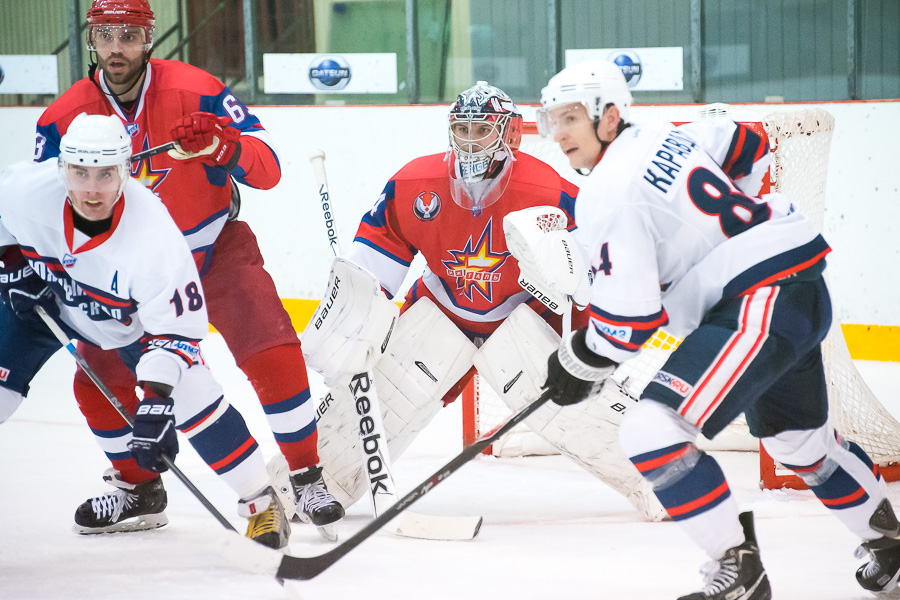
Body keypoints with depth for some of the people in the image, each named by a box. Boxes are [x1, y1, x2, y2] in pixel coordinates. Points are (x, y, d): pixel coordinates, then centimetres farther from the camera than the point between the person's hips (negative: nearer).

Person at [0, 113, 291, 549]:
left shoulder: (153, 231, -37)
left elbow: (176, 328, -32)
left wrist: (157, 399, -39)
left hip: (131, 316, -3)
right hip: (43, 296, 3)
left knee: (191, 395, -14)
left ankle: (260, 502, -1)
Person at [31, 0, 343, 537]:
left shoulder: (196, 92, -20)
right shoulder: (64, 119, -11)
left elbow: (269, 169, -22)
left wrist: (224, 145, -42)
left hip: (217, 250, -3)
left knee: (273, 356, -19)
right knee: (99, 382, -4)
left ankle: (306, 479, -3)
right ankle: (139, 488, 21)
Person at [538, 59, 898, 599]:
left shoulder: (609, 195, -16)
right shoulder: (664, 135, 10)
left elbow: (630, 317, -18)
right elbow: (750, 148, 26)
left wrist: (578, 365, -1)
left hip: (761, 304, -11)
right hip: (802, 291, 11)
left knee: (653, 428, -19)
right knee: (798, 439, 30)